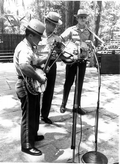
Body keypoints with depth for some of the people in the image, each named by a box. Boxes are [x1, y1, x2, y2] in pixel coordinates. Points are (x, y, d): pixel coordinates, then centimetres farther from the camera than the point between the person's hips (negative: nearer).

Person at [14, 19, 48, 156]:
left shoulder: (30, 47, 10)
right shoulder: (24, 48, -24)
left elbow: (35, 62, 22)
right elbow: (24, 66, -44)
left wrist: (48, 57, 8)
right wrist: (39, 78, -33)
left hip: (33, 85, 10)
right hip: (27, 86, -10)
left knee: (35, 113, 22)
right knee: (28, 116, 1)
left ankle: (33, 135, 41)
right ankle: (27, 145, 17)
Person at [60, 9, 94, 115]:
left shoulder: (89, 32, 6)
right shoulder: (71, 30, -3)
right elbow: (60, 40, -9)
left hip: (82, 60, 3)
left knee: (80, 84, 8)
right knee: (68, 82, 5)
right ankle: (63, 104, 22)